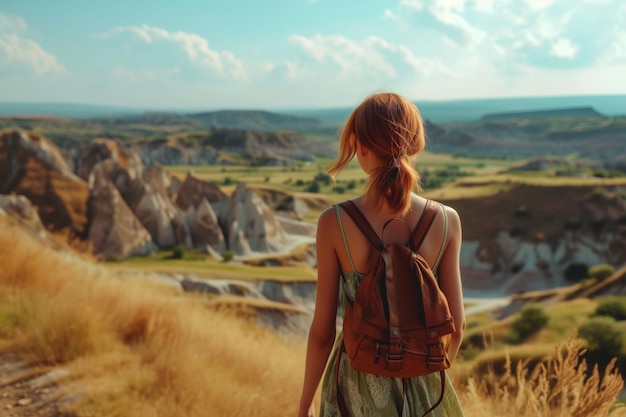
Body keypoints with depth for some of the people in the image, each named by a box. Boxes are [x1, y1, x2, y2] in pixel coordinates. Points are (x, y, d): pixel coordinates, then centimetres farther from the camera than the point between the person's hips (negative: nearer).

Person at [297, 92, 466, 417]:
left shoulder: (335, 222, -17)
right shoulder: (446, 221, -12)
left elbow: (322, 331, -11)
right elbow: (455, 324, -5)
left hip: (358, 382, -1)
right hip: (420, 386, 1)